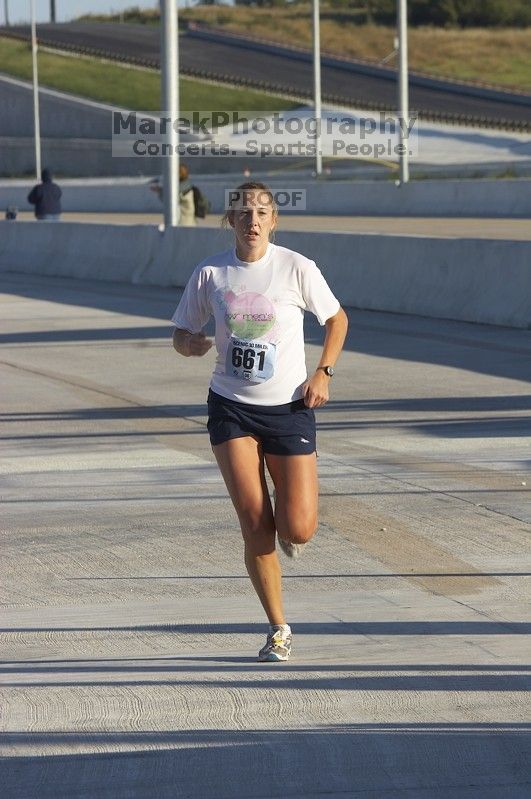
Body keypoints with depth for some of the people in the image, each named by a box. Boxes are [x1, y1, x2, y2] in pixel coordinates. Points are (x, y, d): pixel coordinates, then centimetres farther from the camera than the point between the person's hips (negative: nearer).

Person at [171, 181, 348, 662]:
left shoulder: (296, 268, -7)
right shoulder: (209, 274, -2)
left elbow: (337, 319, 8)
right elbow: (181, 335, 7)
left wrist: (323, 373, -4)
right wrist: (191, 343, -17)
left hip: (289, 407, -1)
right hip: (231, 408, 1)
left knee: (298, 530, -7)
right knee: (255, 527, -6)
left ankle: (285, 527, 33)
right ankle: (278, 630, 10)